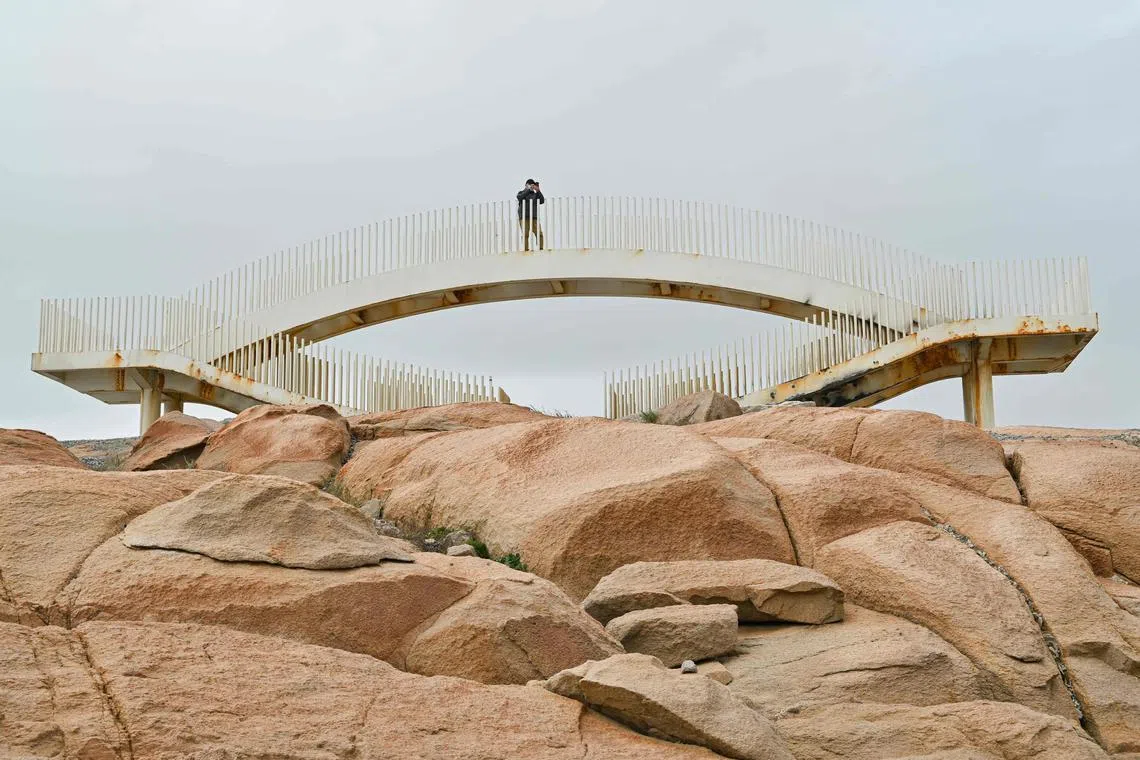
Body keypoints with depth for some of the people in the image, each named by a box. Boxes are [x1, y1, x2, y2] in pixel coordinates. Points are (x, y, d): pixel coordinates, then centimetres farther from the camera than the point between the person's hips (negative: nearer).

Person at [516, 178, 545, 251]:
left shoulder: (535, 194, 19)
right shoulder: (521, 193, 14)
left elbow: (542, 201, 4)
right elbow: (520, 197, -10)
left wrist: (538, 191, -5)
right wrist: (529, 189, -13)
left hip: (534, 218, 2)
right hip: (524, 218, -2)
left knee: (539, 234, -11)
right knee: (525, 235, -10)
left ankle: (541, 249, -10)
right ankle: (526, 250, -10)